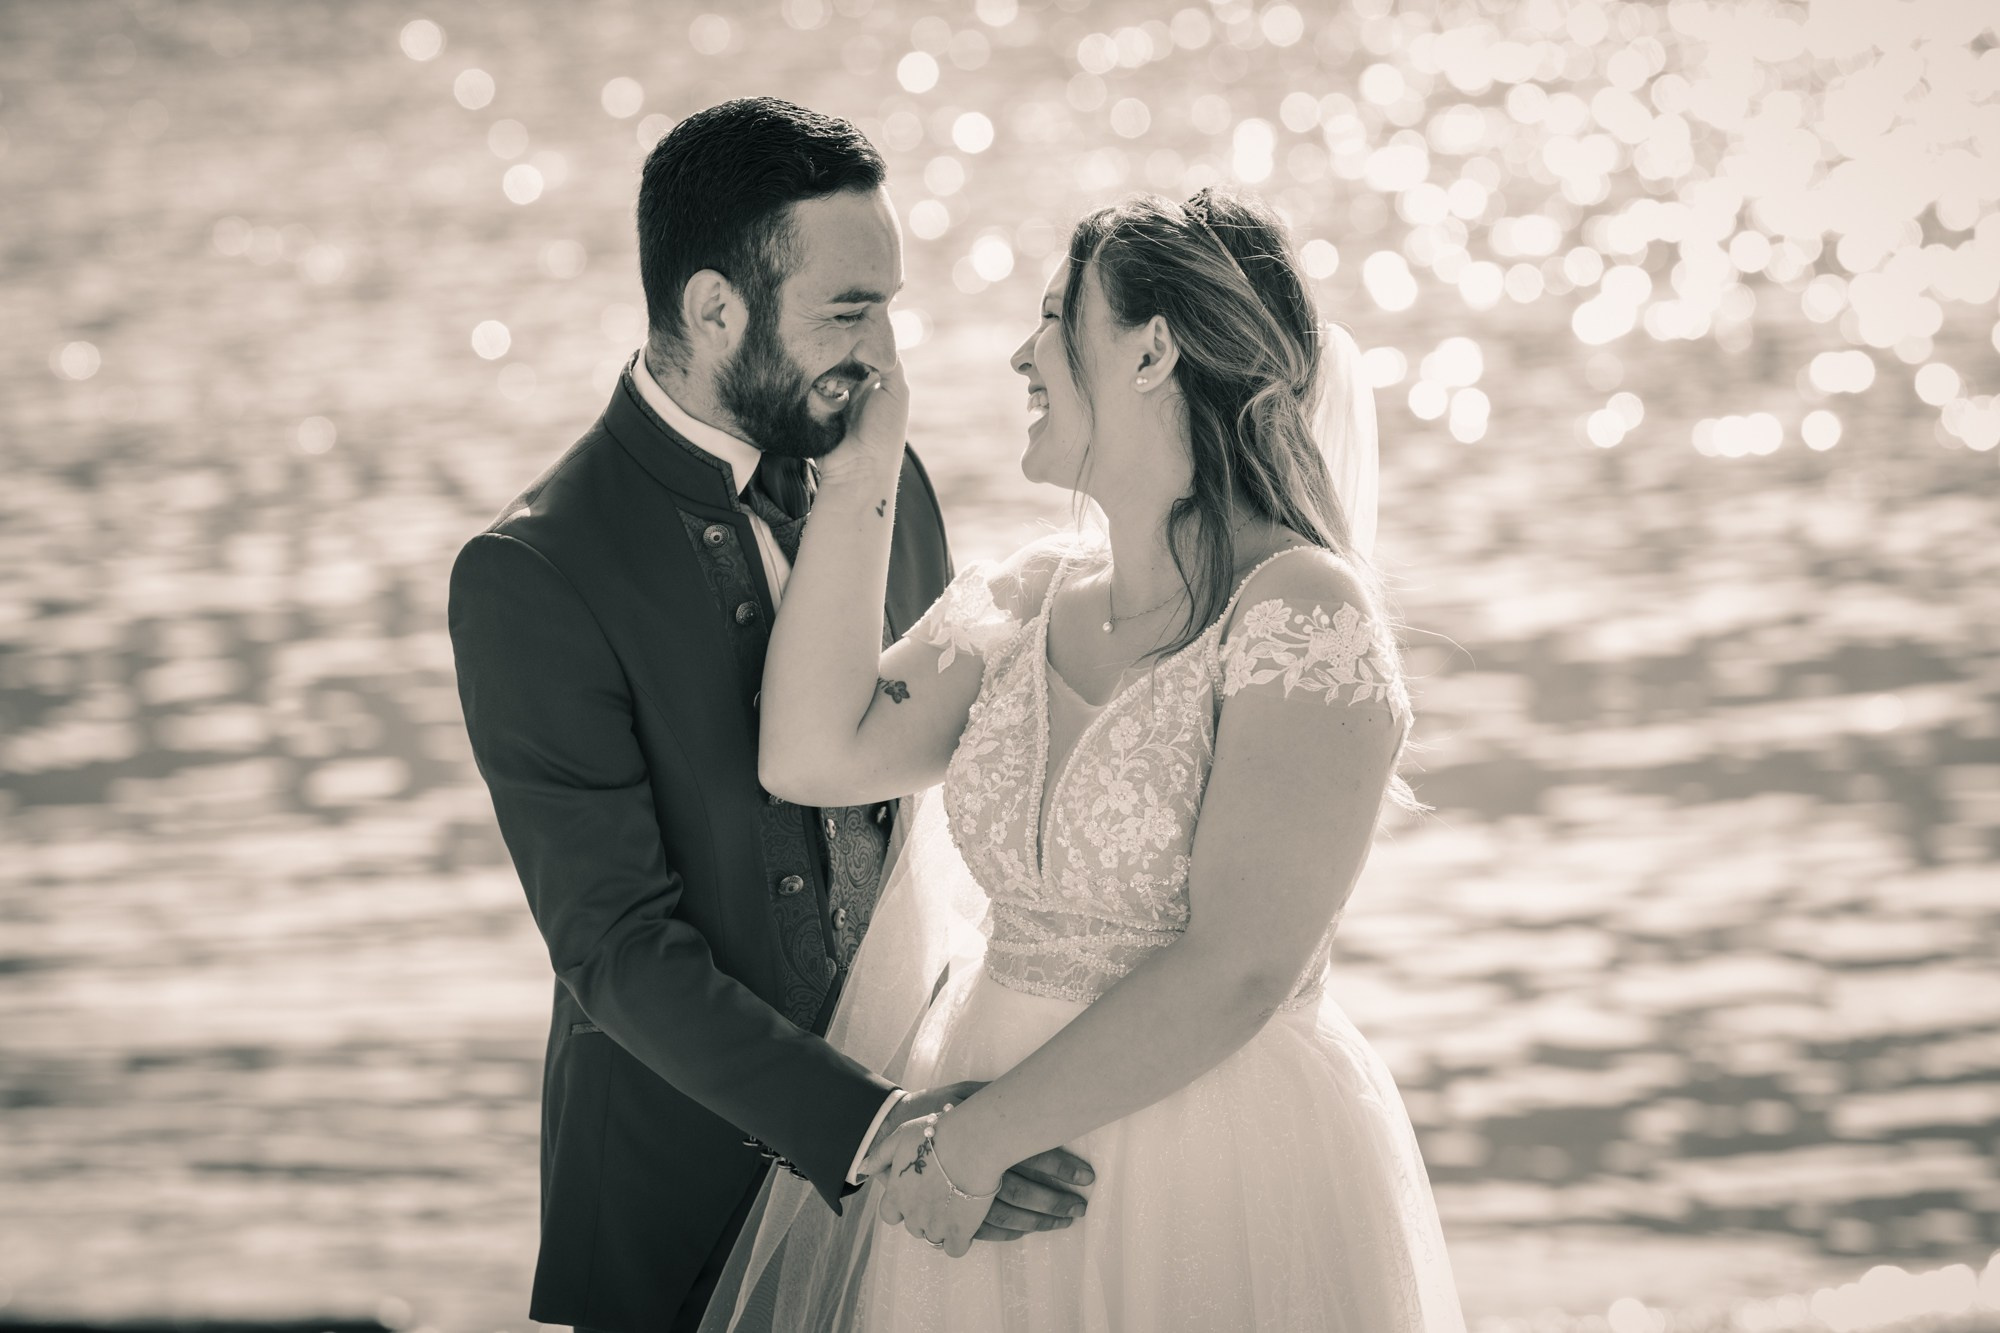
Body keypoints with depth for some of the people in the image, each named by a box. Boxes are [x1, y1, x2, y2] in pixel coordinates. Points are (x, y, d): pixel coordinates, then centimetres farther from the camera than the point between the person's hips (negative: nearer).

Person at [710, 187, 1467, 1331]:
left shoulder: (1302, 615, -15)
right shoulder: (1025, 602, 6)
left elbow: (1239, 971, -21)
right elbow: (815, 756, -3)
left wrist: (984, 1135, -18)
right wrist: (860, 480, -1)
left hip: (1222, 1193, -6)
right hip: (980, 1163, 6)